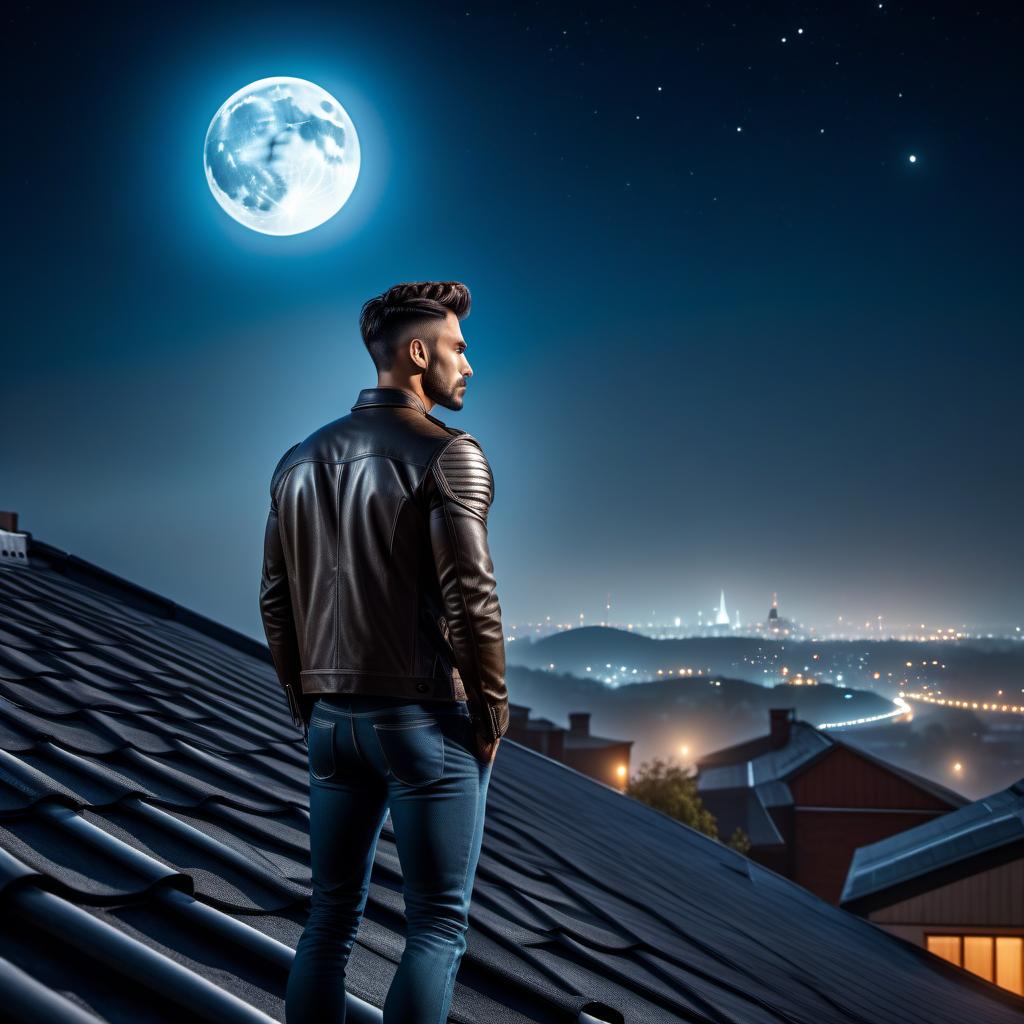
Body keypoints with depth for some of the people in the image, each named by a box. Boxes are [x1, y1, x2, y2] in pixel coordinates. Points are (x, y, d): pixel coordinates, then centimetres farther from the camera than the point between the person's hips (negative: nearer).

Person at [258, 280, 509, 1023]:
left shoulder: (302, 460, 11)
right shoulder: (448, 453, -10)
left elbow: (276, 600, 11)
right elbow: (471, 596, -17)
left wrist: (309, 708, 17)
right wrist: (491, 713, -6)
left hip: (333, 718, 6)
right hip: (426, 718, -6)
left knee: (331, 919, 14)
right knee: (438, 927, 2)